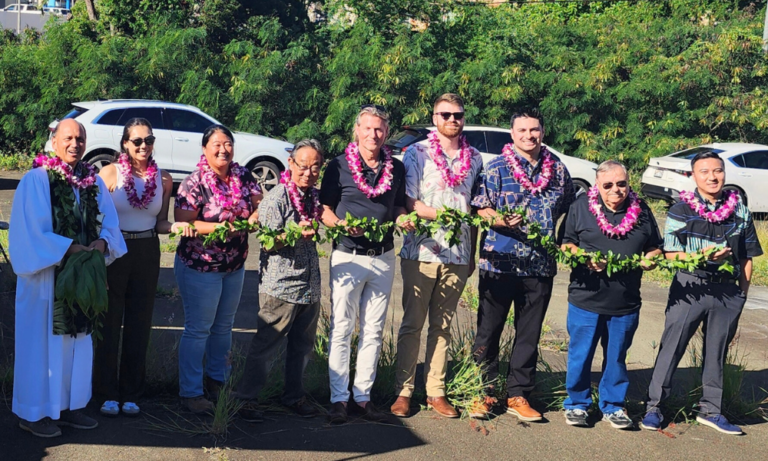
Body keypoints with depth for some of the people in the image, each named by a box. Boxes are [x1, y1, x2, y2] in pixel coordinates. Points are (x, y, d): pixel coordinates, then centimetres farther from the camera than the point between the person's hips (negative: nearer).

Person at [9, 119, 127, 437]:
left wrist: (102, 242, -14)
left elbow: (110, 224, 7)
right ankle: (33, 412, 14)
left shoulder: (93, 182, 8)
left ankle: (67, 405, 23)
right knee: (41, 342, 2)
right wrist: (70, 249, -20)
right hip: (46, 277, -6)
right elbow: (31, 233, -15)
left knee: (77, 339, 11)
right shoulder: (36, 180, -10)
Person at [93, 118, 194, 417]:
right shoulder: (110, 173, -5)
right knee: (109, 323, 2)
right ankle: (108, 394, 12)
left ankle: (130, 394, 19)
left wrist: (176, 227, -11)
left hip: (147, 254, 3)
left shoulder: (163, 179, 4)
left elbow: (159, 223, 10)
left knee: (139, 324, 8)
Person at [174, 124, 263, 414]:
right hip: (200, 268, -6)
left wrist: (255, 216, -20)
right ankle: (190, 392, 13)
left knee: (224, 327, 19)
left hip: (235, 266, 6)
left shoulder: (243, 177, 1)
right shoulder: (195, 183, -15)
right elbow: (182, 222, -20)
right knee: (198, 329, 2)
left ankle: (217, 380, 37)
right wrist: (218, 227, -30)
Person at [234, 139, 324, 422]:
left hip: (310, 285, 7)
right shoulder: (276, 199, -11)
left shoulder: (316, 196, 10)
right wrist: (297, 234, -27)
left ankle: (294, 396, 28)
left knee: (303, 345, 14)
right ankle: (244, 398, 9)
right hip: (280, 285, -7)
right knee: (266, 345, -2)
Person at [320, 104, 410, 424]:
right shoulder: (339, 166, -1)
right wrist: (342, 225, -19)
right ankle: (339, 398, 5)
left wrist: (404, 219, -4)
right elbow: (325, 210, 0)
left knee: (373, 330, 7)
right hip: (348, 256, -3)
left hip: (383, 257, 4)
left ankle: (363, 395, 15)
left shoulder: (396, 168, 9)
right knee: (341, 329, -2)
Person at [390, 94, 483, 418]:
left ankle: (436, 392, 14)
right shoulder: (417, 154, 3)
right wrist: (441, 215, -21)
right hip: (421, 252, -3)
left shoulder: (475, 159, 12)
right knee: (412, 324, 1)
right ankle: (403, 392, 7)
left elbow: (475, 209, 16)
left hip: (457, 255, 3)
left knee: (442, 326, 7)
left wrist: (472, 254, 14)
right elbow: (409, 202, -5)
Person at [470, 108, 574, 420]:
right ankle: (484, 393, 16)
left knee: (529, 334, 9)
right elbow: (480, 208, -5)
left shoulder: (559, 170, 10)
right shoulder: (497, 168, 0)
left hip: (540, 265, 3)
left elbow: (568, 211, 19)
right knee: (488, 330, 4)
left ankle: (518, 395, 20)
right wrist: (501, 220, -23)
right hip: (499, 263, -3)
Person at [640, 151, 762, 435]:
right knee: (671, 347, -1)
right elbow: (671, 254, -7)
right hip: (690, 287, -3)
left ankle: (710, 410, 25)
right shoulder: (681, 210, -3)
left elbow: (747, 256, 12)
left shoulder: (740, 212, 6)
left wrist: (742, 292, 7)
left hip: (728, 292, 3)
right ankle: (654, 406, 8)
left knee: (717, 352, 12)